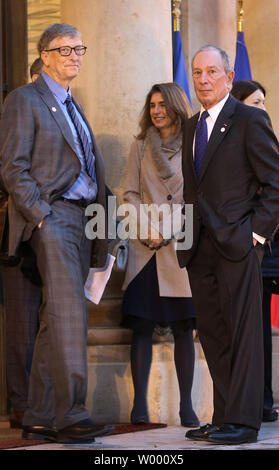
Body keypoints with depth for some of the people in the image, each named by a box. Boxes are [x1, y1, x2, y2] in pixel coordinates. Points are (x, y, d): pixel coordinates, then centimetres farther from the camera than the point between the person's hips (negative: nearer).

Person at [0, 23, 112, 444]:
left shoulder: (73, 107, 24)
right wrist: (40, 216, -17)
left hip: (82, 219, 8)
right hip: (52, 216, -8)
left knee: (55, 321, 6)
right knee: (69, 313, -17)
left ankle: (40, 418, 8)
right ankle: (70, 414, -17)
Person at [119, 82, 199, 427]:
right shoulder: (141, 147, 13)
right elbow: (129, 194, 8)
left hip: (183, 245, -1)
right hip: (145, 247, 1)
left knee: (183, 327, -1)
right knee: (142, 325, -5)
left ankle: (186, 407, 2)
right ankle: (139, 405, -4)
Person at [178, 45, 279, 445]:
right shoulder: (192, 127, 19)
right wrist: (187, 234, 11)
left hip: (237, 243, -7)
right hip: (199, 247, 7)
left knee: (243, 333, -5)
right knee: (211, 333, 8)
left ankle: (243, 421, -4)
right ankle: (223, 417, 14)